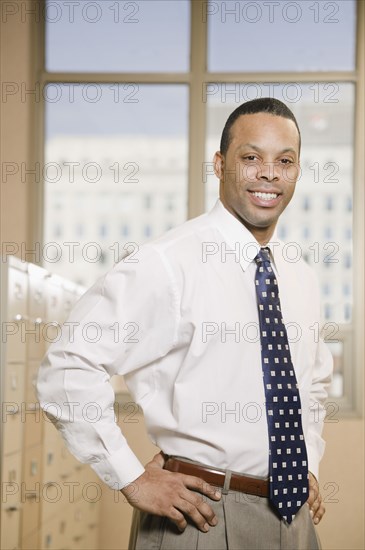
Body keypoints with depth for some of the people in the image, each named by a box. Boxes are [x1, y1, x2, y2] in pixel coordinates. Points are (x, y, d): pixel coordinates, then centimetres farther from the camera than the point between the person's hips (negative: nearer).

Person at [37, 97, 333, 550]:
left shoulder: (301, 278, 8)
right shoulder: (169, 263, -15)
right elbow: (68, 367, -18)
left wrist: (308, 464, 12)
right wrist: (131, 480, -16)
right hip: (201, 512, -6)